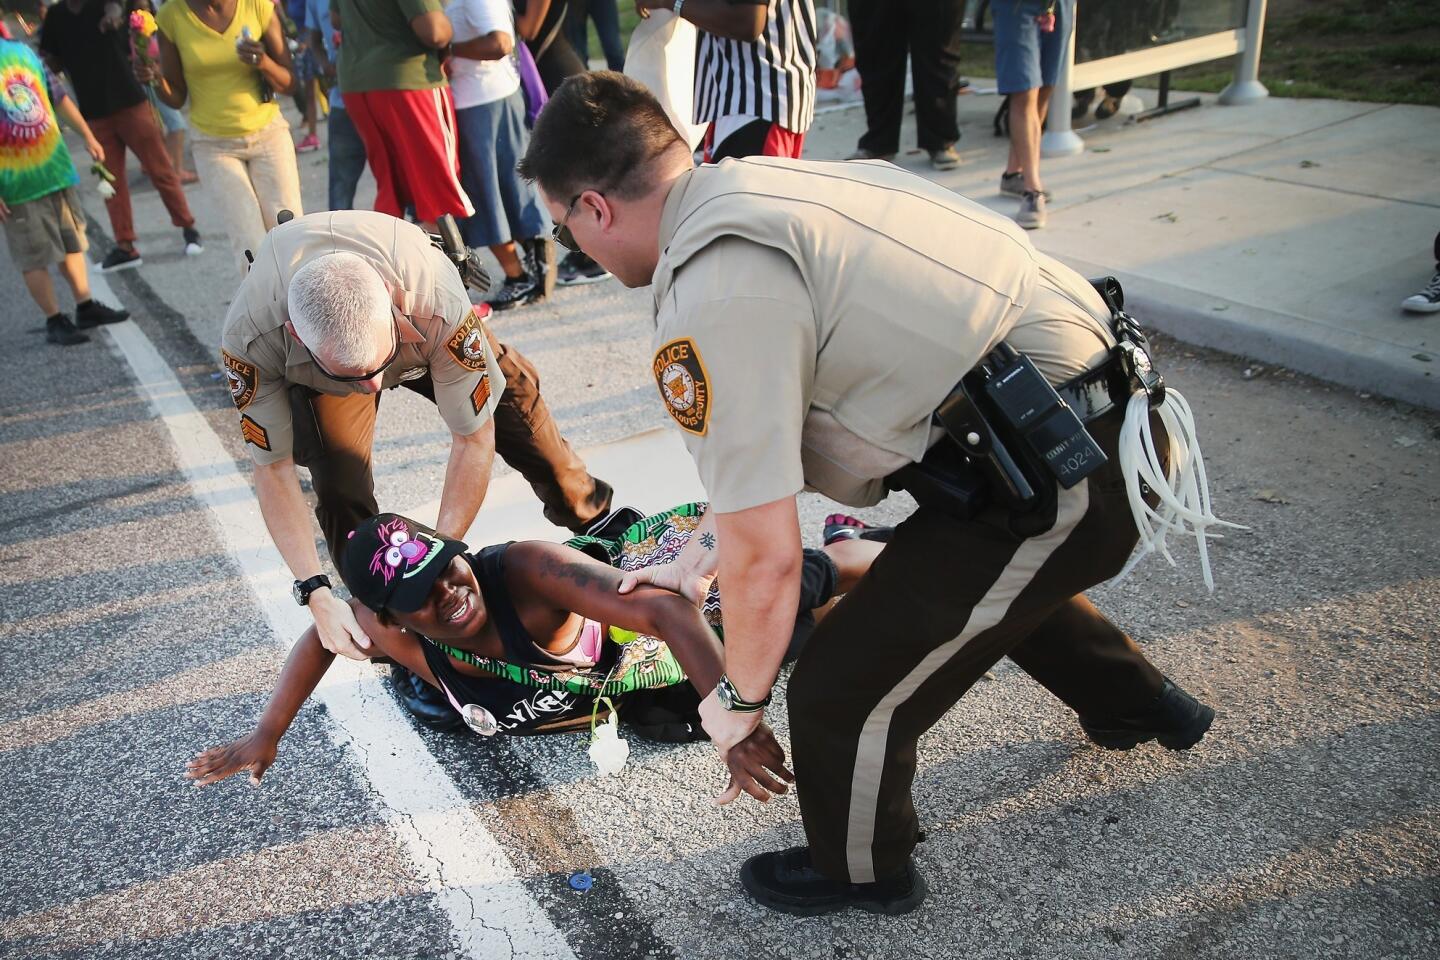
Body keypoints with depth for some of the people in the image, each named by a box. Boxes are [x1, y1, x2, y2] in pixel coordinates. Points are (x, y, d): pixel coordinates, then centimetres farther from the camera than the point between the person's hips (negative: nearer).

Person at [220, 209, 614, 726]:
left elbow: (473, 439, -33)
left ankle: (598, 523, 34)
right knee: (341, 491, -19)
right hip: (313, 370, 0)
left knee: (523, 419, 2)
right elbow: (272, 470, -29)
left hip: (432, 346, 0)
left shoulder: (437, 300, -46)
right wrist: (317, 594, -36)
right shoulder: (250, 335, -41)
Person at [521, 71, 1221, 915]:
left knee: (844, 694, 4)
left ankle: (861, 874, 34)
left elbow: (766, 558, -18)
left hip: (1058, 481, -10)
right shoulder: (757, 187, 8)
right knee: (1005, 583, 37)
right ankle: (1142, 706, 63)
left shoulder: (715, 294, -22)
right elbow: (771, 428, 21)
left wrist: (740, 697, 2)